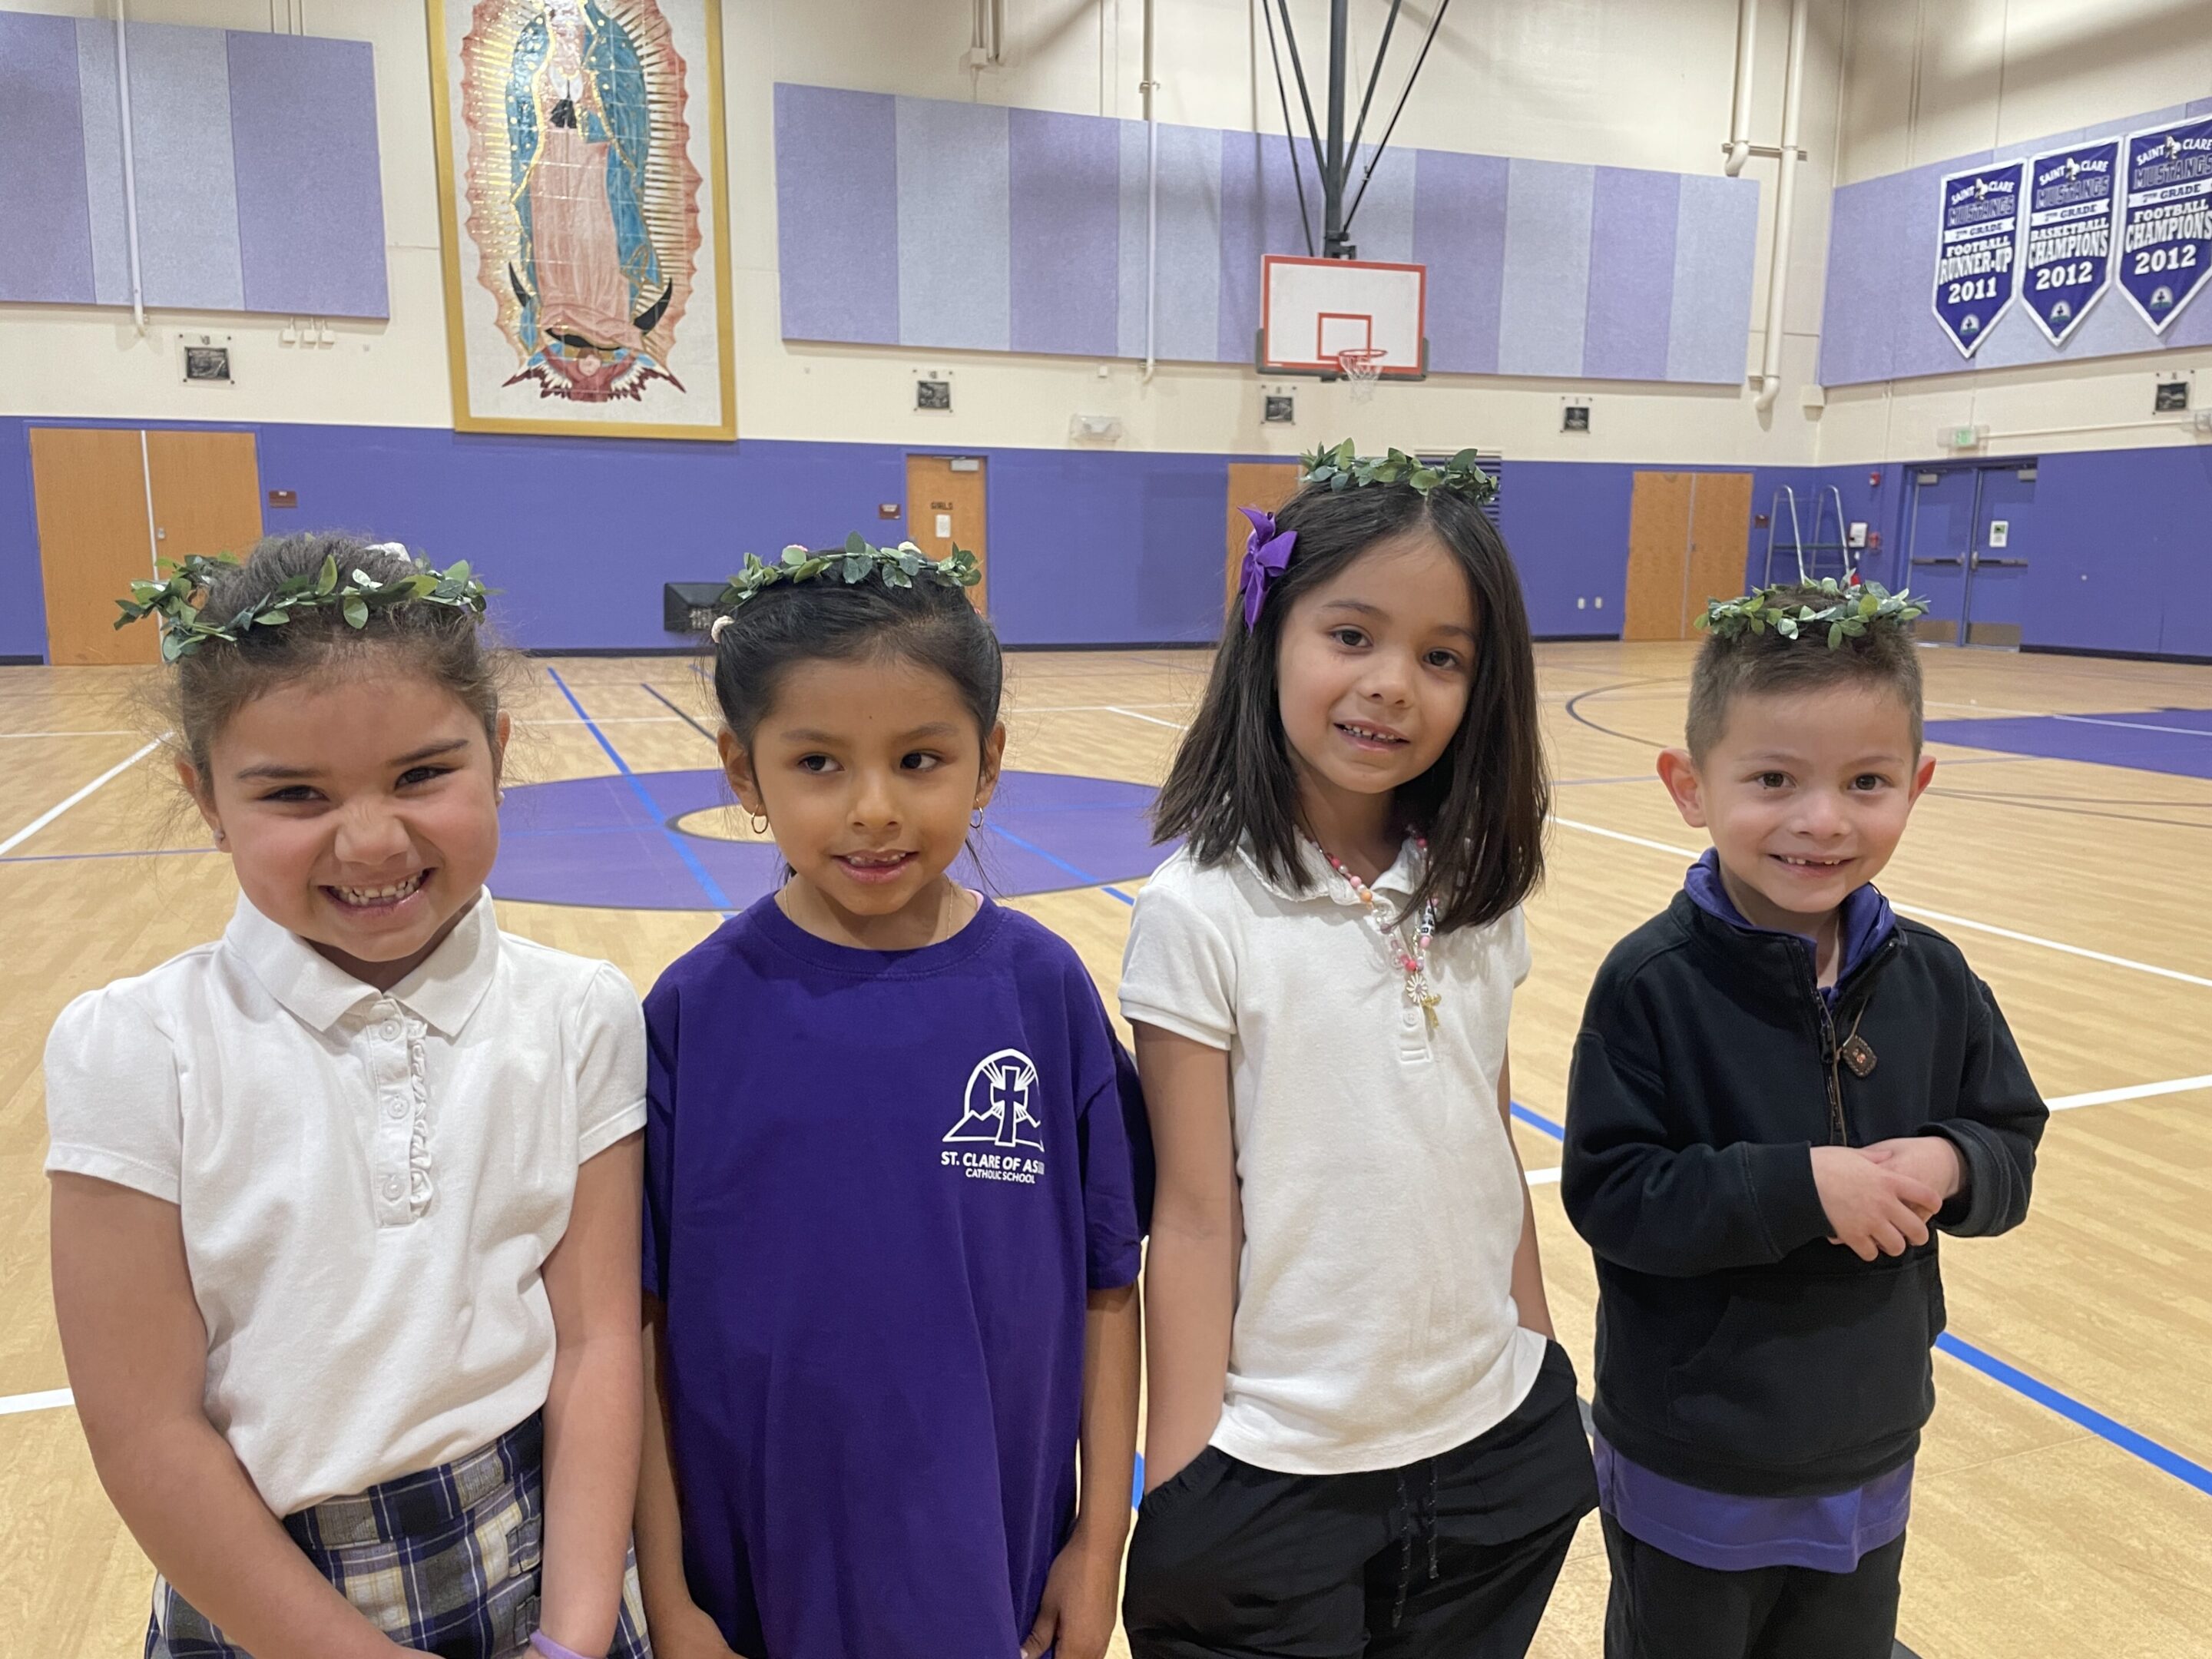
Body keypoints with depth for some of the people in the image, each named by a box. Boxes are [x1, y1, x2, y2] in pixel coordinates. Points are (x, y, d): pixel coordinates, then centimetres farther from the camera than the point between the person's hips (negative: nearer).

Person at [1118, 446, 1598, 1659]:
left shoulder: (1474, 898, -1)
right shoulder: (1203, 913, -16)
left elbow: (1496, 1162, 7)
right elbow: (1195, 1218, -13)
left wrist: (1544, 1397, 12)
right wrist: (1180, 1494, -9)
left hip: (1491, 1449, 5)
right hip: (1274, 1474, -4)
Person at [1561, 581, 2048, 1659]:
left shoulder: (1931, 979, -6)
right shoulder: (1651, 984, -21)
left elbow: (2013, 1150, 3)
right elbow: (1608, 1194, -23)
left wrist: (1951, 1166, -19)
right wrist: (1802, 1186, -29)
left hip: (1869, 1465, 5)